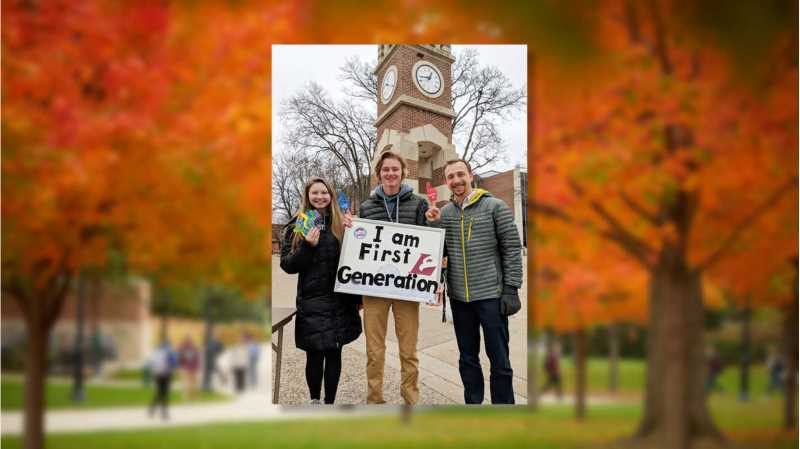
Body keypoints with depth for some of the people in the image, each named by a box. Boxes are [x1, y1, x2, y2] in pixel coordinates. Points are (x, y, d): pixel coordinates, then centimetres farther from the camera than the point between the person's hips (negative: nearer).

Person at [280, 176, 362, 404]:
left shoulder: (342, 223, 6)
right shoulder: (298, 226, 3)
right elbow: (287, 265, -4)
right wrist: (308, 246, -14)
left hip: (340, 299, 1)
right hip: (312, 300, -1)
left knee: (334, 353, 6)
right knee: (315, 354, 0)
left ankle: (330, 402, 17)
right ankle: (314, 400, 22)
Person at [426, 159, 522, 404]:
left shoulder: (495, 207, -5)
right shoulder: (444, 213, 7)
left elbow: (512, 248, -5)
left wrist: (511, 288, -11)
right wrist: (434, 225, -4)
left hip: (491, 295, -4)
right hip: (459, 298, 4)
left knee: (499, 361, 2)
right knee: (467, 359, 13)